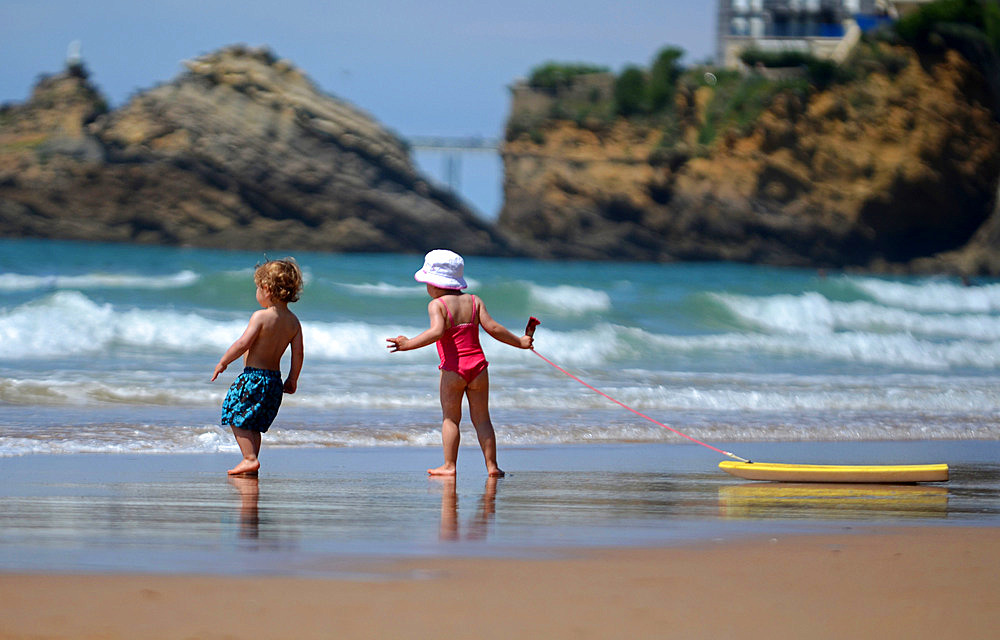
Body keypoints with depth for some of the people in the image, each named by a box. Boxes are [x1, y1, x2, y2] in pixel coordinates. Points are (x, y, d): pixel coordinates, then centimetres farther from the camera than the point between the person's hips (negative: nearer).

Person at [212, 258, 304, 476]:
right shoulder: (293, 322, 4)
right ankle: (251, 459, 17)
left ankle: (250, 458, -8)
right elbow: (298, 354, 5)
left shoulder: (261, 316, -16)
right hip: (274, 379, 7)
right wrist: (292, 380, 16)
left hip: (254, 375, -7)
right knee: (253, 424, 18)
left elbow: (243, 343, -19)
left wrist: (223, 362, -7)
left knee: (236, 417, 2)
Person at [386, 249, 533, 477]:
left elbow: (436, 332, -23)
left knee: (450, 418, 5)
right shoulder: (474, 301, 7)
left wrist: (409, 344, -26)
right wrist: (519, 342, 10)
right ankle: (492, 465, 8)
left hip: (453, 369, -4)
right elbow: (492, 327, 0)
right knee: (481, 418, 9)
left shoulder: (437, 305, -6)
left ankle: (449, 465, 2)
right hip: (478, 365, 4)